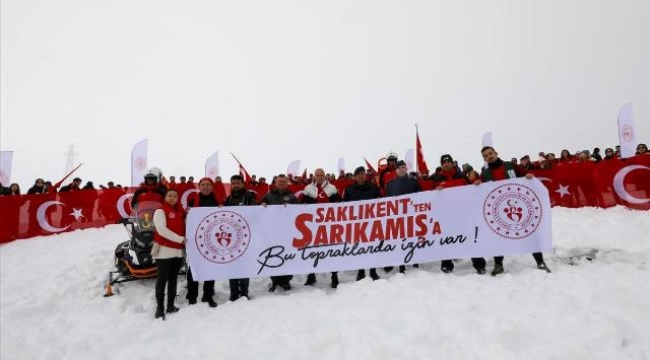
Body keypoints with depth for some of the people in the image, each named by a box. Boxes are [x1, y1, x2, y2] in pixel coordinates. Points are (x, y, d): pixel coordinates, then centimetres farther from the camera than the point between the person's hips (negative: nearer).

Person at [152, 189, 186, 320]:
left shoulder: (181, 211, 13)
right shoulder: (160, 211, -5)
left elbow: (184, 228, 12)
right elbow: (162, 230, -16)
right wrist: (180, 239, -17)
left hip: (178, 250, 6)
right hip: (164, 249, -6)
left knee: (173, 279, 11)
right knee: (162, 279, -3)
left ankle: (170, 305, 19)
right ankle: (159, 307, 3)